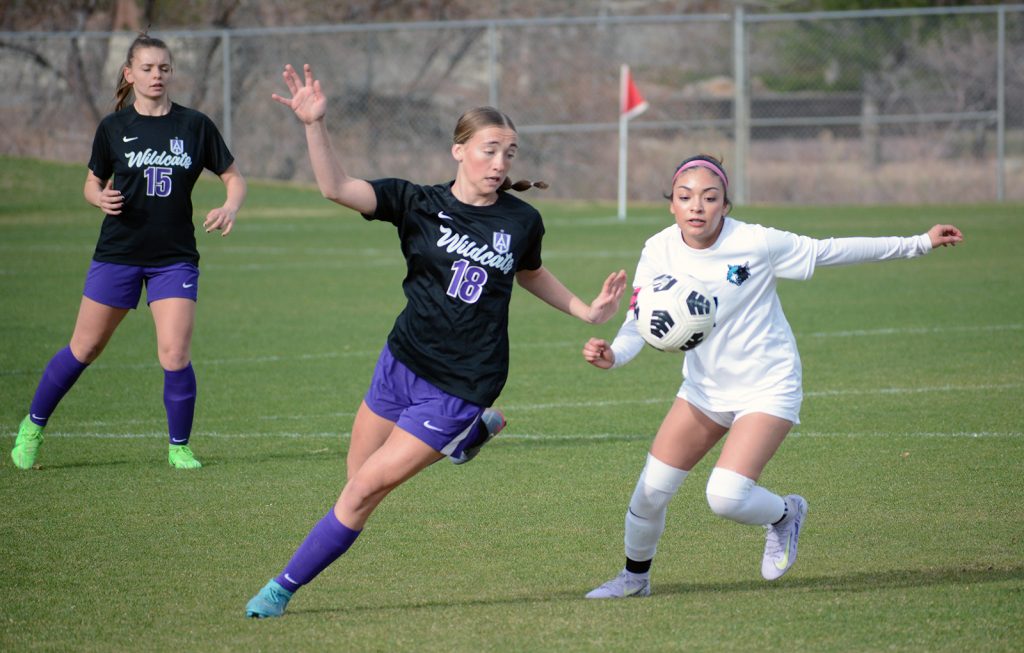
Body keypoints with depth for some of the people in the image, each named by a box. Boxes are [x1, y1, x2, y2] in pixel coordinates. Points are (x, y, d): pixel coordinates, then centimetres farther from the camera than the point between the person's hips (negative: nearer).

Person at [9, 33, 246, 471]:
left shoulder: (195, 125, 0)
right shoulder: (114, 128, 0)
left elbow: (233, 177, 6)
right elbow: (93, 184, 10)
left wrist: (230, 207, -15)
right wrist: (101, 198, -13)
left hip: (175, 258, 0)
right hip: (118, 253, 0)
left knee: (175, 356, -12)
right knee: (85, 349, 7)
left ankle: (179, 446, 8)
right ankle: (33, 426, 26)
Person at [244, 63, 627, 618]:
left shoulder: (522, 222, -2)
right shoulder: (419, 203, -5)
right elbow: (337, 188, -18)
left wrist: (587, 311, 14)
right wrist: (314, 126, -32)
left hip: (460, 385, -2)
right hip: (401, 363, 3)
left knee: (366, 490, -6)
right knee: (357, 482, 14)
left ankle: (285, 586, 10)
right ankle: (472, 429, 34)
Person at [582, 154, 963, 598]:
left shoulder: (755, 243, -21)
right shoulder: (659, 252, -11)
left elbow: (828, 251, -8)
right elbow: (639, 323, -8)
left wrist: (918, 244, -4)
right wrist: (612, 354, -32)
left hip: (767, 388, -4)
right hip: (704, 388, 5)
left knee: (726, 497, -21)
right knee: (650, 491, 3)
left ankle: (784, 514, 13)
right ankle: (634, 576, 31)